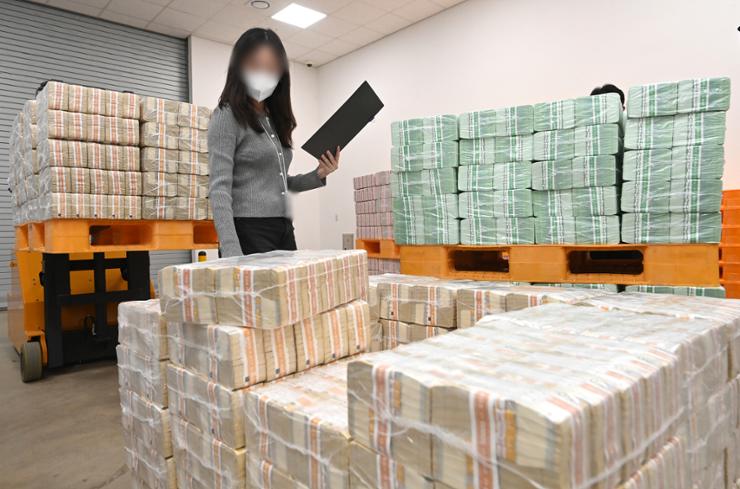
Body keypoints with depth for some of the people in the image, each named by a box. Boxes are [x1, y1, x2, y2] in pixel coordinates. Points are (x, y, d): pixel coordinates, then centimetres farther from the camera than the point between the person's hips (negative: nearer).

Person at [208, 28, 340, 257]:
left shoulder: (275, 119, 17)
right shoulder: (227, 116, -4)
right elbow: (219, 189, -14)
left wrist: (318, 176, 5)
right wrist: (232, 253, -25)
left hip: (284, 230, 7)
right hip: (250, 232, -7)